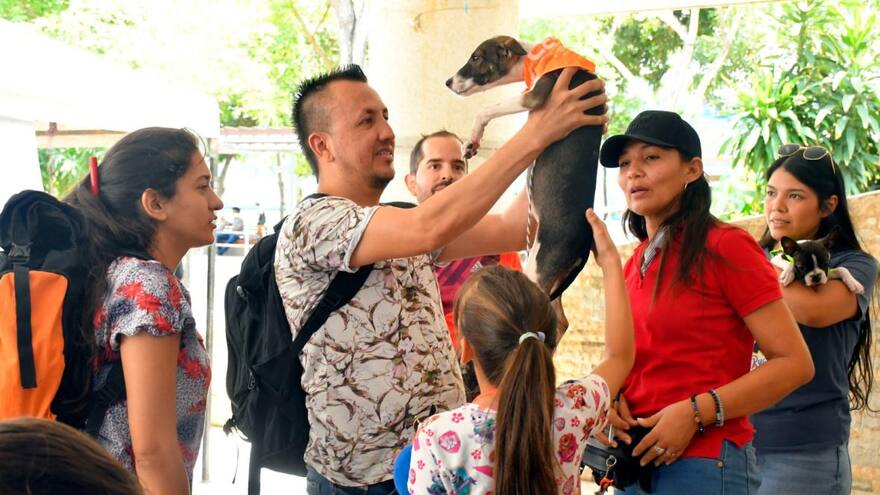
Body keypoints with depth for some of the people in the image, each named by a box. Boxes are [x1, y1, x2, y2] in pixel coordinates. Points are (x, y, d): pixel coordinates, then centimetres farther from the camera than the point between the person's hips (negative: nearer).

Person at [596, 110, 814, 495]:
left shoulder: (726, 247, -12)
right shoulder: (636, 263, 7)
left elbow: (794, 363, -14)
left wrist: (695, 413, -19)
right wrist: (609, 397, -2)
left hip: (704, 462, -6)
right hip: (639, 460, 7)